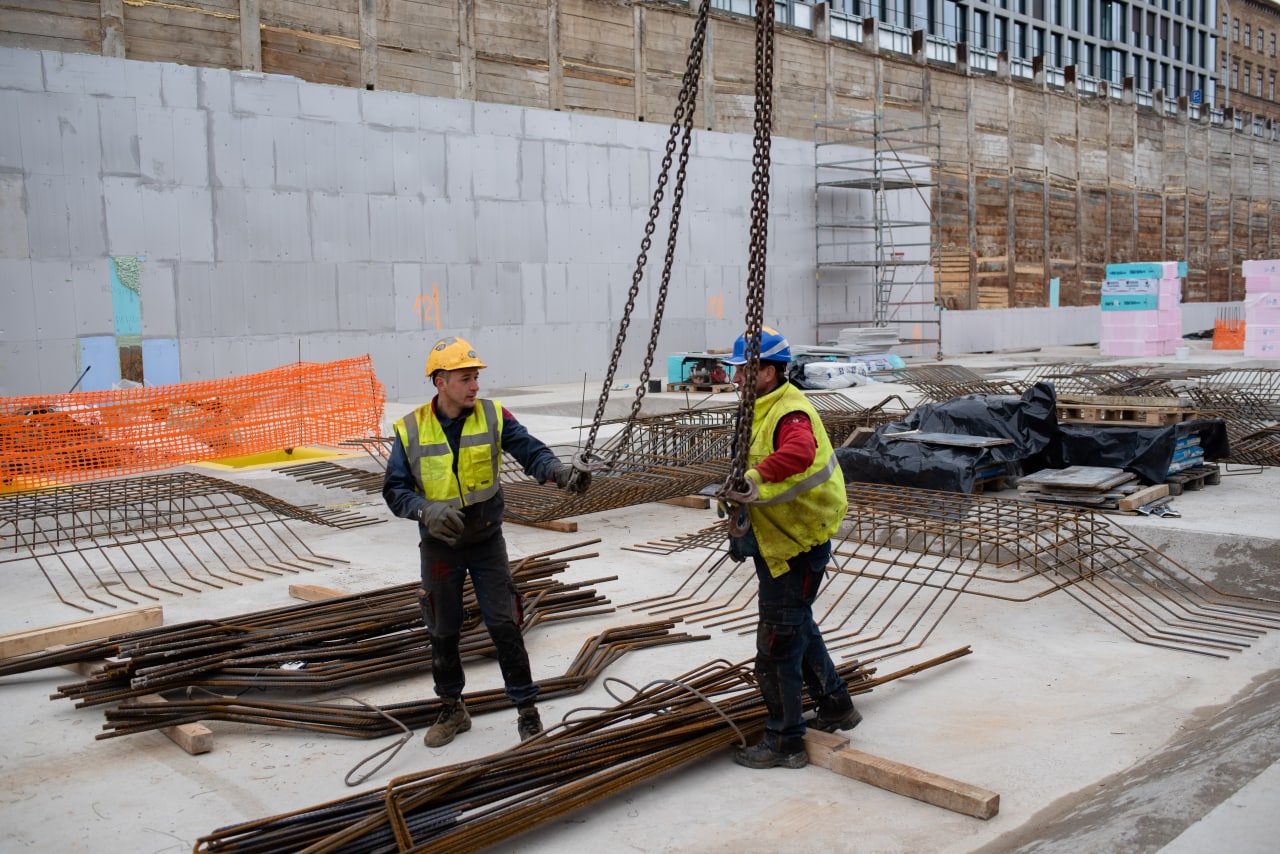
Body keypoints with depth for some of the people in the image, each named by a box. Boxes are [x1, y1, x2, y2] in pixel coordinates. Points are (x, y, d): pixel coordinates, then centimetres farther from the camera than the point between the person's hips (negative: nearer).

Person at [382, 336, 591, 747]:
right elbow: (394, 489, -10)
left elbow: (530, 451, -19)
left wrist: (559, 472, -40)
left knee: (504, 624, -2)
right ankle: (452, 709, 33)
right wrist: (426, 509, -30)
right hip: (439, 546, 1)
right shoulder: (411, 429, -9)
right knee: (443, 632, 13)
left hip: (487, 541, -1)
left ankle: (527, 710, 12)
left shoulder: (492, 416, -9)